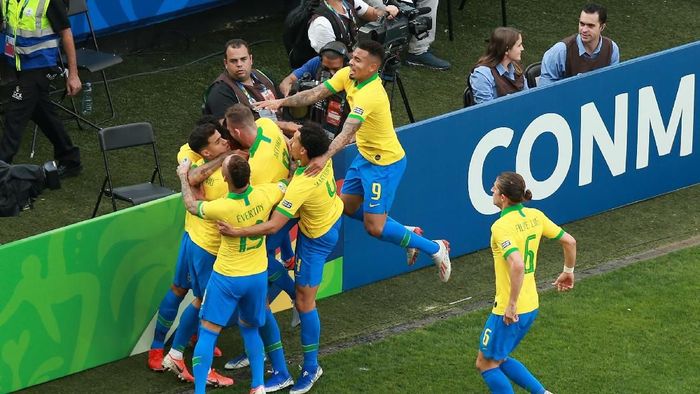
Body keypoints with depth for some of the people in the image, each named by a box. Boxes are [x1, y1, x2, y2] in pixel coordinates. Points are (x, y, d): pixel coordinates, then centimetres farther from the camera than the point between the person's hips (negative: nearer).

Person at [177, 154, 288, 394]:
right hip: (257, 276, 4)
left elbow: (191, 206, -2)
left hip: (226, 278, -4)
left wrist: (183, 176, 12)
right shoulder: (265, 194, -17)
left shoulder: (222, 208, -24)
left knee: (208, 334, 6)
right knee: (250, 328, 24)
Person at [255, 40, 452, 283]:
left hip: (384, 163, -9)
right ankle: (409, 233, 31)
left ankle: (435, 249, 11)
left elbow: (346, 134, -44)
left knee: (374, 227, -6)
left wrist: (325, 157, -56)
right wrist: (282, 102, -16)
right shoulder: (347, 76, -7)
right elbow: (316, 94, -4)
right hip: (365, 156, 9)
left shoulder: (369, 95, -33)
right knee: (348, 206, 19)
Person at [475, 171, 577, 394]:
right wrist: (568, 271, 25)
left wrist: (512, 305, -26)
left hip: (510, 311, -8)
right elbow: (569, 242, 9)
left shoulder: (501, 227, -22)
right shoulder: (535, 216, 2)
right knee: (499, 359, 24)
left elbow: (517, 265, -35)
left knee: (486, 364, 8)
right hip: (531, 306, 8)